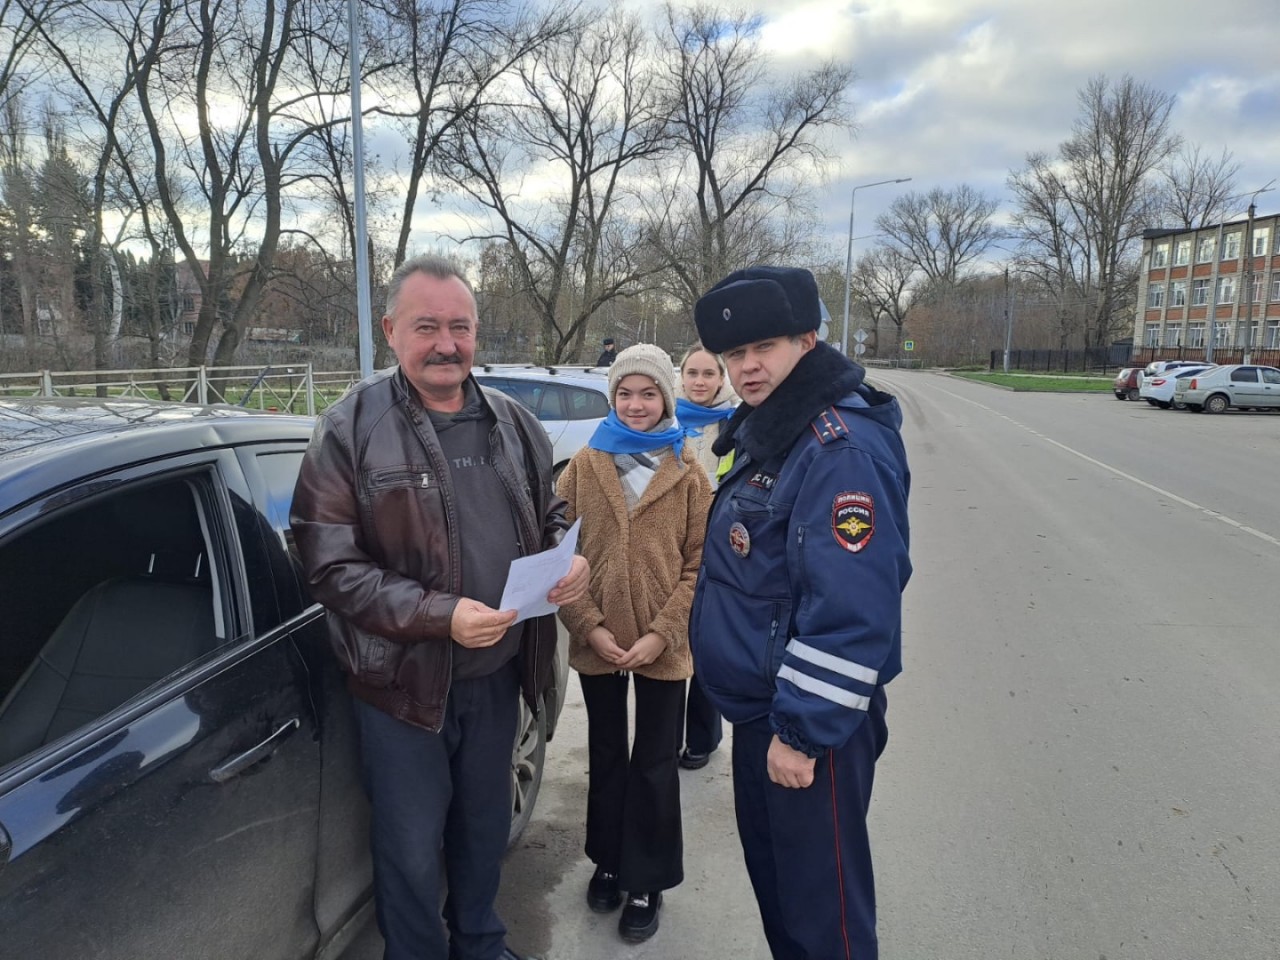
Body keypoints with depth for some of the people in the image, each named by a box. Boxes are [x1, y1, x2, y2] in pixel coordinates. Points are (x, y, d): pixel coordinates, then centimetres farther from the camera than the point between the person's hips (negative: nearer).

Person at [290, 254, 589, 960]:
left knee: (485, 827, 23)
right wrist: (439, 615, -27)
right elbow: (330, 565, -16)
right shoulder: (350, 431, -12)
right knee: (412, 850, 11)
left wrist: (568, 560, -9)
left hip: (497, 671, 5)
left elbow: (550, 517, 14)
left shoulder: (512, 423, 3)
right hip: (403, 679, -4)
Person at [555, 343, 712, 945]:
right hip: (597, 644, 2)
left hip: (663, 647, -1)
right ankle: (608, 860, 39)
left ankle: (648, 880, 29)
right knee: (606, 755, 19)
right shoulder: (584, 465, -1)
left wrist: (661, 634, -14)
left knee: (654, 765, 11)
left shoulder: (687, 472, -4)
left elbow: (700, 563, -5)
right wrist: (588, 626, -12)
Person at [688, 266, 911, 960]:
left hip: (810, 723, -9)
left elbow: (852, 609, -28)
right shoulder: (770, 433, 8)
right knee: (770, 868, 24)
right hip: (758, 706, 9)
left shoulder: (842, 448, -23)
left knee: (822, 900, 8)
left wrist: (803, 731, -23)